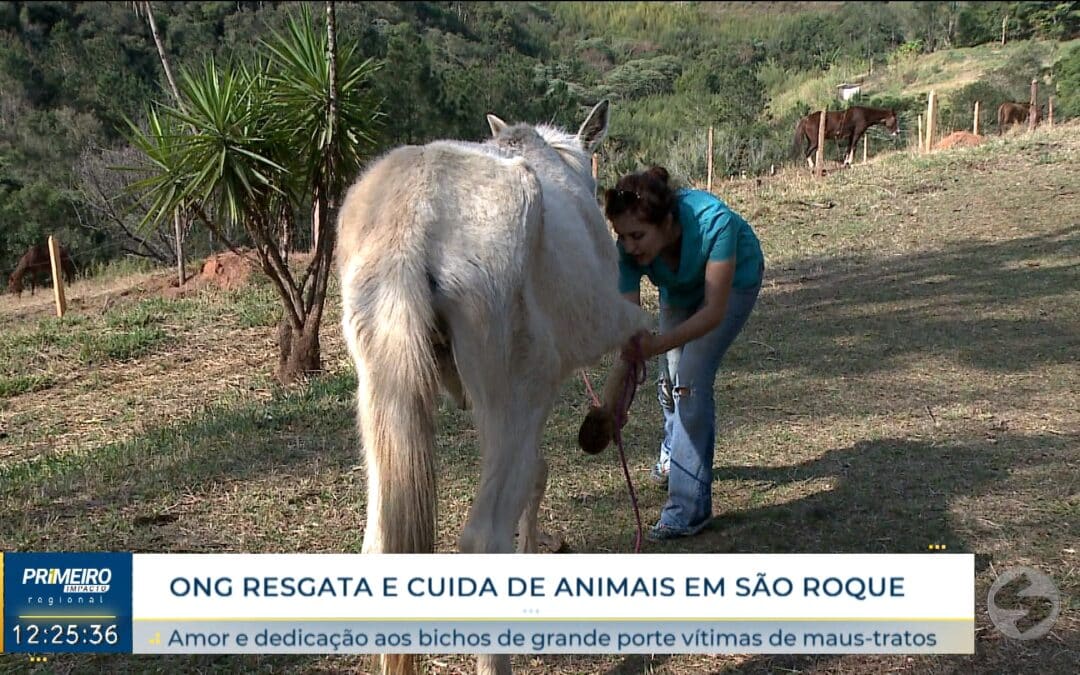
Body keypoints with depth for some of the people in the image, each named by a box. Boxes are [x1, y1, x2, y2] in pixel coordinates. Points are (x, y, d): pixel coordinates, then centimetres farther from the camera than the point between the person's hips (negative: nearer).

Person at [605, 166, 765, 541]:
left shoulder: (713, 222, -44)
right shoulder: (628, 249, -32)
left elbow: (714, 310, -41)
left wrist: (660, 344, -55)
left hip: (734, 279, -4)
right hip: (679, 287, 4)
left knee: (691, 378, -18)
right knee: (670, 375, 16)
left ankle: (690, 507, -13)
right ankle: (673, 457, 47)